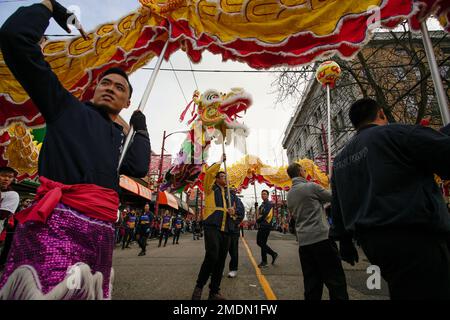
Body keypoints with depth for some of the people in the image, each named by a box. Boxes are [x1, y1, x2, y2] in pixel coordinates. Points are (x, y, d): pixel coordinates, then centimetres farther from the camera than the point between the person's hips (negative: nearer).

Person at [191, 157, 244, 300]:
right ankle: (199, 286, 0)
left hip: (226, 229, 5)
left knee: (221, 261, 8)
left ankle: (214, 292, 21)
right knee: (212, 256, -21)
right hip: (212, 226, -5)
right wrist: (220, 161, 5)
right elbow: (209, 172, -8)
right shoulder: (211, 189, 9)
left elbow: (241, 208, 14)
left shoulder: (231, 194, 23)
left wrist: (234, 211, -9)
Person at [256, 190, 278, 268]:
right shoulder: (262, 204, 19)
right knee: (259, 242, 11)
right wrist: (258, 220, -1)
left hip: (266, 226, -9)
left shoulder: (269, 204, -9)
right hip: (261, 226, 9)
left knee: (262, 243, -4)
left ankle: (264, 262, 7)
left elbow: (265, 215, -19)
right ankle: (273, 254, 20)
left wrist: (257, 220, -7)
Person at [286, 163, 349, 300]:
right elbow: (332, 197, 5)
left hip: (303, 242, 7)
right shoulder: (311, 186, -7)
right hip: (321, 237, -7)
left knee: (311, 283, 11)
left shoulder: (289, 195, 13)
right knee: (335, 281, 0)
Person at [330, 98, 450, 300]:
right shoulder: (398, 133, -6)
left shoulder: (340, 159, 15)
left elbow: (337, 206, 18)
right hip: (415, 238, -7)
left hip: (371, 242, 8)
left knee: (403, 290, 20)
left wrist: (345, 242, 25)